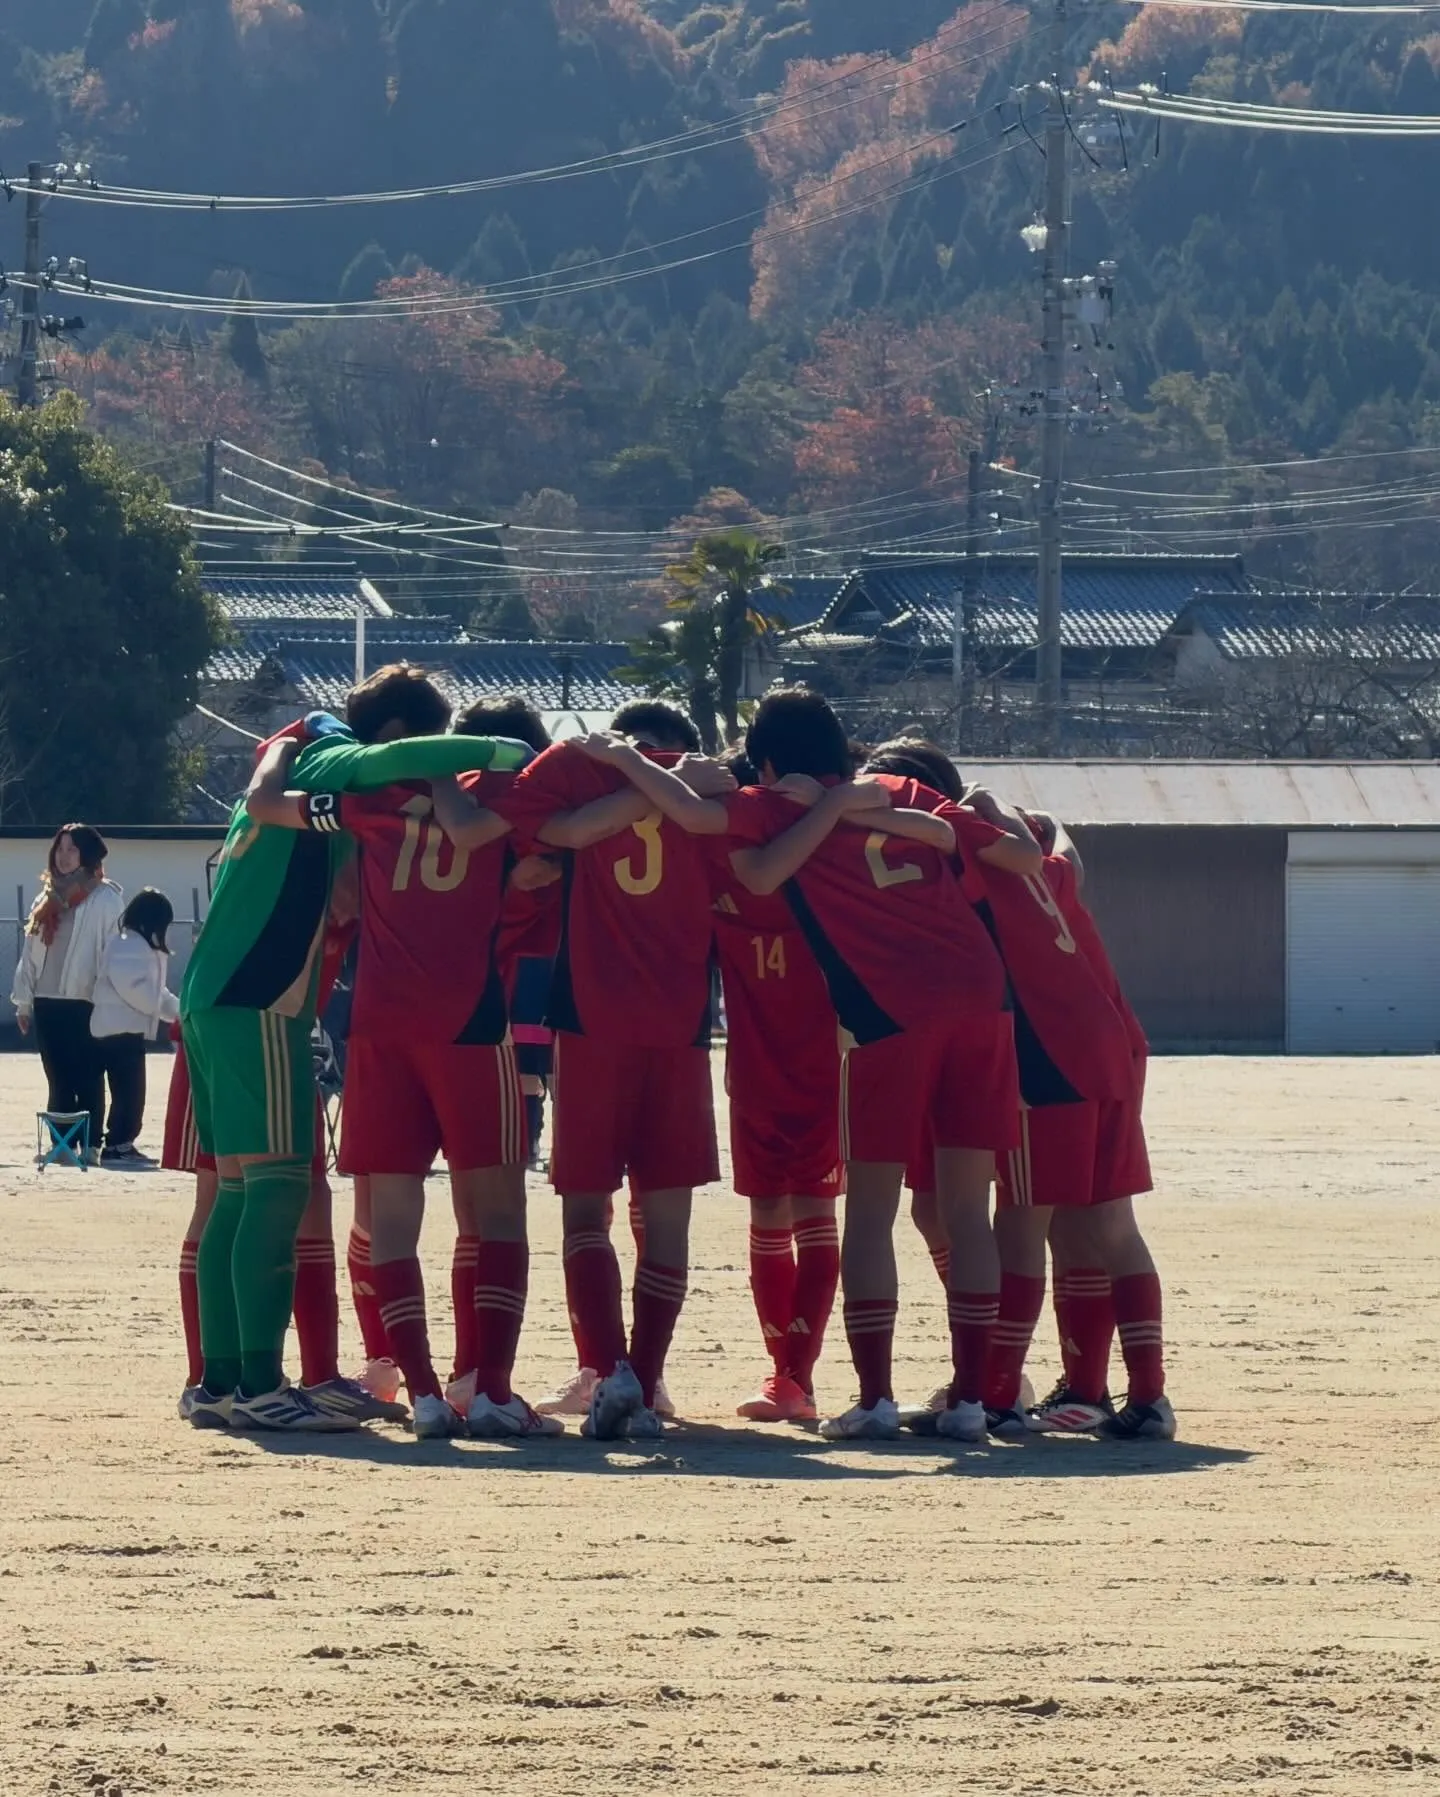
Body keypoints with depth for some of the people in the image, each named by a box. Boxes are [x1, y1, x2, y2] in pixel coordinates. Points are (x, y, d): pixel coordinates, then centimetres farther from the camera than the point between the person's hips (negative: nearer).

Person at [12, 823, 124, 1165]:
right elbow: (31, 951, 18)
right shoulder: (49, 899, 17)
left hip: (85, 1003, -6)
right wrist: (23, 1000, 13)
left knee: (88, 1079, -2)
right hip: (47, 1002, 6)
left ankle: (91, 1146, 0)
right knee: (58, 1081, 7)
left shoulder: (105, 899, -3)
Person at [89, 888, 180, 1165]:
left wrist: (178, 1010, 15)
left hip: (129, 1029, 11)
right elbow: (134, 986, -24)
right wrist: (164, 1006, -12)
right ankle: (117, 1146, -12)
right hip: (121, 1028, -11)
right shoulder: (128, 945, -14)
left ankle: (122, 1145, 14)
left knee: (130, 1092, 10)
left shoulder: (142, 946, 20)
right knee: (128, 1091, -12)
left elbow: (152, 989, 25)